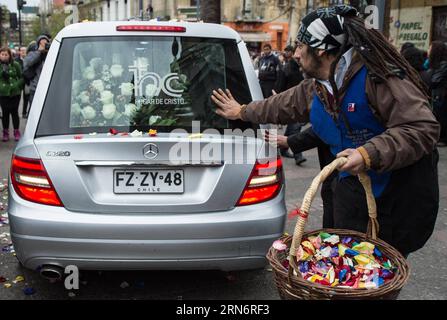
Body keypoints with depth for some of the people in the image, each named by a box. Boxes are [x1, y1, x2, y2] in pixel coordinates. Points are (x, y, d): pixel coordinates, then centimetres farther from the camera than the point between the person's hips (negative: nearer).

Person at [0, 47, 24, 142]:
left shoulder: (15, 65, 0)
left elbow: (22, 77, 5)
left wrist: (18, 85, -4)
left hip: (15, 93, -1)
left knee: (14, 112, 3)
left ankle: (16, 132, 16)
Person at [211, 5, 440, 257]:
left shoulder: (377, 75, -20)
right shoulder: (315, 89, 7)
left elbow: (424, 127, -26)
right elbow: (282, 106, 27)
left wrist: (370, 154, -36)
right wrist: (241, 111, 39)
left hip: (400, 191, -7)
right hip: (353, 187, 7)